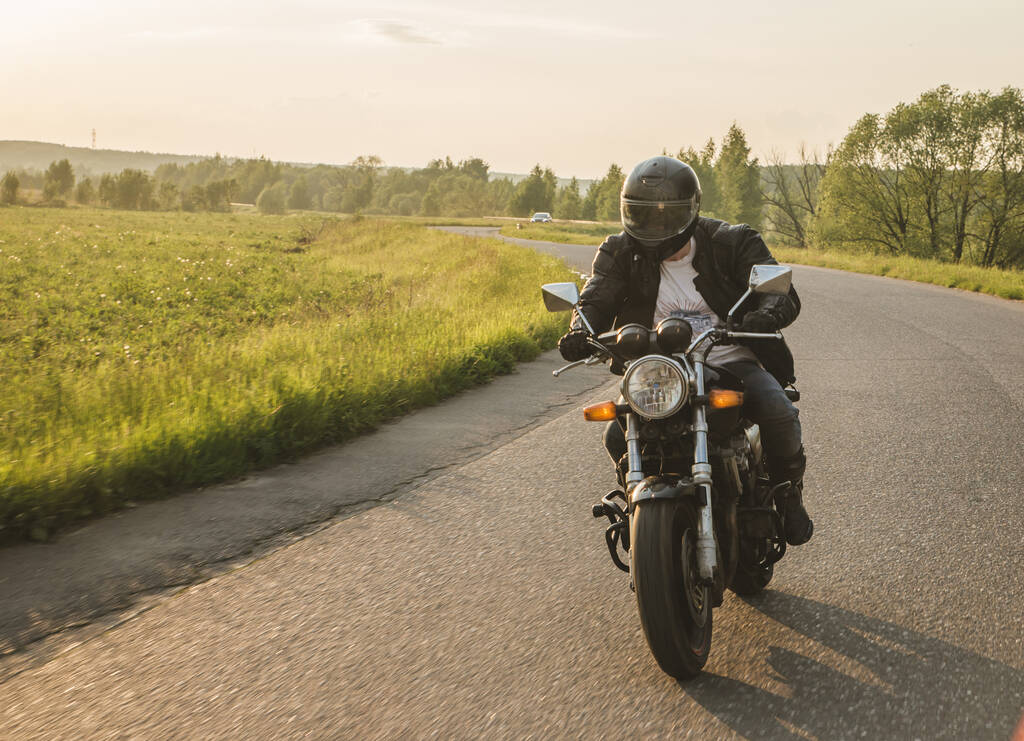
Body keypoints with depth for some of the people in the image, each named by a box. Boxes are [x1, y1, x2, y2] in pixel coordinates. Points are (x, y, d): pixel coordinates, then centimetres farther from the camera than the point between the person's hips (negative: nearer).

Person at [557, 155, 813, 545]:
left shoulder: (731, 243, -5)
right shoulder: (621, 254, 2)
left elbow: (783, 293, -13)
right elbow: (596, 300, -11)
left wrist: (768, 313, -39)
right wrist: (581, 332, -36)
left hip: (731, 363, -2)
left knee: (779, 414, -29)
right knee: (619, 436, -21)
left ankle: (787, 491, 3)